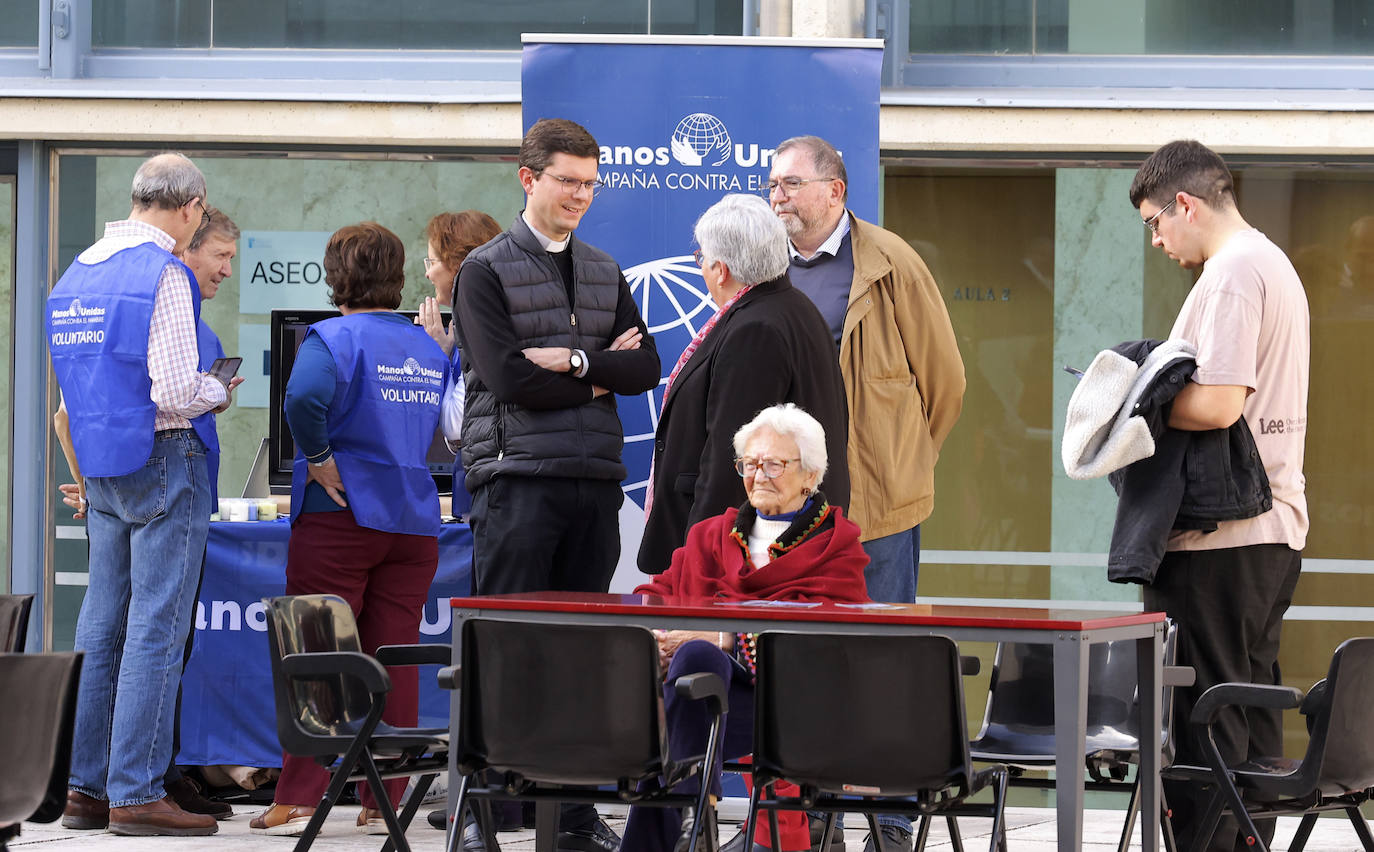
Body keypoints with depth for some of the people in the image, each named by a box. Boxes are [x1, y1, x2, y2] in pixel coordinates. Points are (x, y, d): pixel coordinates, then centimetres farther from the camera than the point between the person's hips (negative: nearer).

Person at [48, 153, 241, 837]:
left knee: (101, 626, 10)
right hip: (162, 458, -8)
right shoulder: (162, 274, -14)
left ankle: (84, 787, 12)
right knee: (155, 629, -6)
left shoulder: (79, 272, 11)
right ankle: (136, 793, -7)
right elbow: (177, 391, -19)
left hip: (101, 470, 8)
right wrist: (220, 392, 0)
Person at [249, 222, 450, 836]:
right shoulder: (430, 349, 11)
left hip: (340, 514, -5)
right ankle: (383, 802, 6)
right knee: (394, 660, 6)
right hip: (414, 520, 5)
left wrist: (319, 458, -16)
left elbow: (305, 397, -28)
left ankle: (296, 801, -1)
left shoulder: (334, 338, -9)